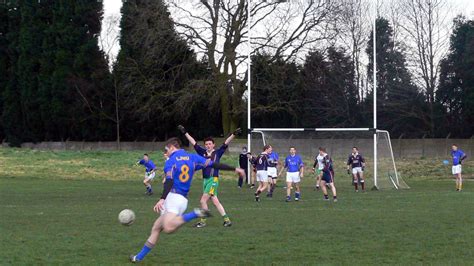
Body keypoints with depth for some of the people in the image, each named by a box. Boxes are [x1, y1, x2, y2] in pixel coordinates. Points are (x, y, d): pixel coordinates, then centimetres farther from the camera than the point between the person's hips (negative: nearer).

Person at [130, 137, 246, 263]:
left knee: (168, 228, -31)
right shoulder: (192, 158, 15)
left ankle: (195, 214, -33)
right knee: (156, 228, 15)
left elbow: (169, 181, -17)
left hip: (172, 196, -8)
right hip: (183, 200, 8)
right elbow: (214, 164, 11)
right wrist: (235, 169, 14)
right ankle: (139, 257, 16)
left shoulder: (171, 161, -1)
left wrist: (162, 199, -27)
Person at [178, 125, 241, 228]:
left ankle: (203, 221, 1)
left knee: (203, 200, -10)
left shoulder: (217, 153, 1)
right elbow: (194, 143, 12)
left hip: (213, 179, -6)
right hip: (205, 180, 6)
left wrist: (233, 134, -16)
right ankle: (226, 219, 11)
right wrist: (185, 133, 11)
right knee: (215, 201, 6)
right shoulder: (203, 152, 11)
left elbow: (226, 144, -6)